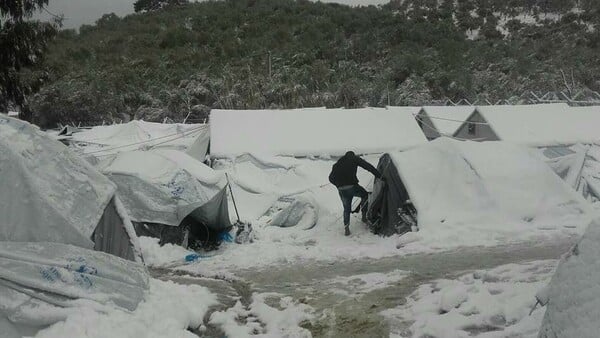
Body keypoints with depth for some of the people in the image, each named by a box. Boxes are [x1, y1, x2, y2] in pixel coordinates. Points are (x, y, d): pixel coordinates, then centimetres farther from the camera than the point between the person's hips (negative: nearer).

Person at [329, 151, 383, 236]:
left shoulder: (338, 162, 23)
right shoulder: (354, 158, 11)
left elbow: (331, 178, 19)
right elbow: (368, 166, 0)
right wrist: (379, 176, -2)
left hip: (341, 190, 4)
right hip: (352, 186, -4)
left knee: (346, 208, 20)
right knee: (365, 194, 25)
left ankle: (346, 228, 11)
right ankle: (364, 216, 18)